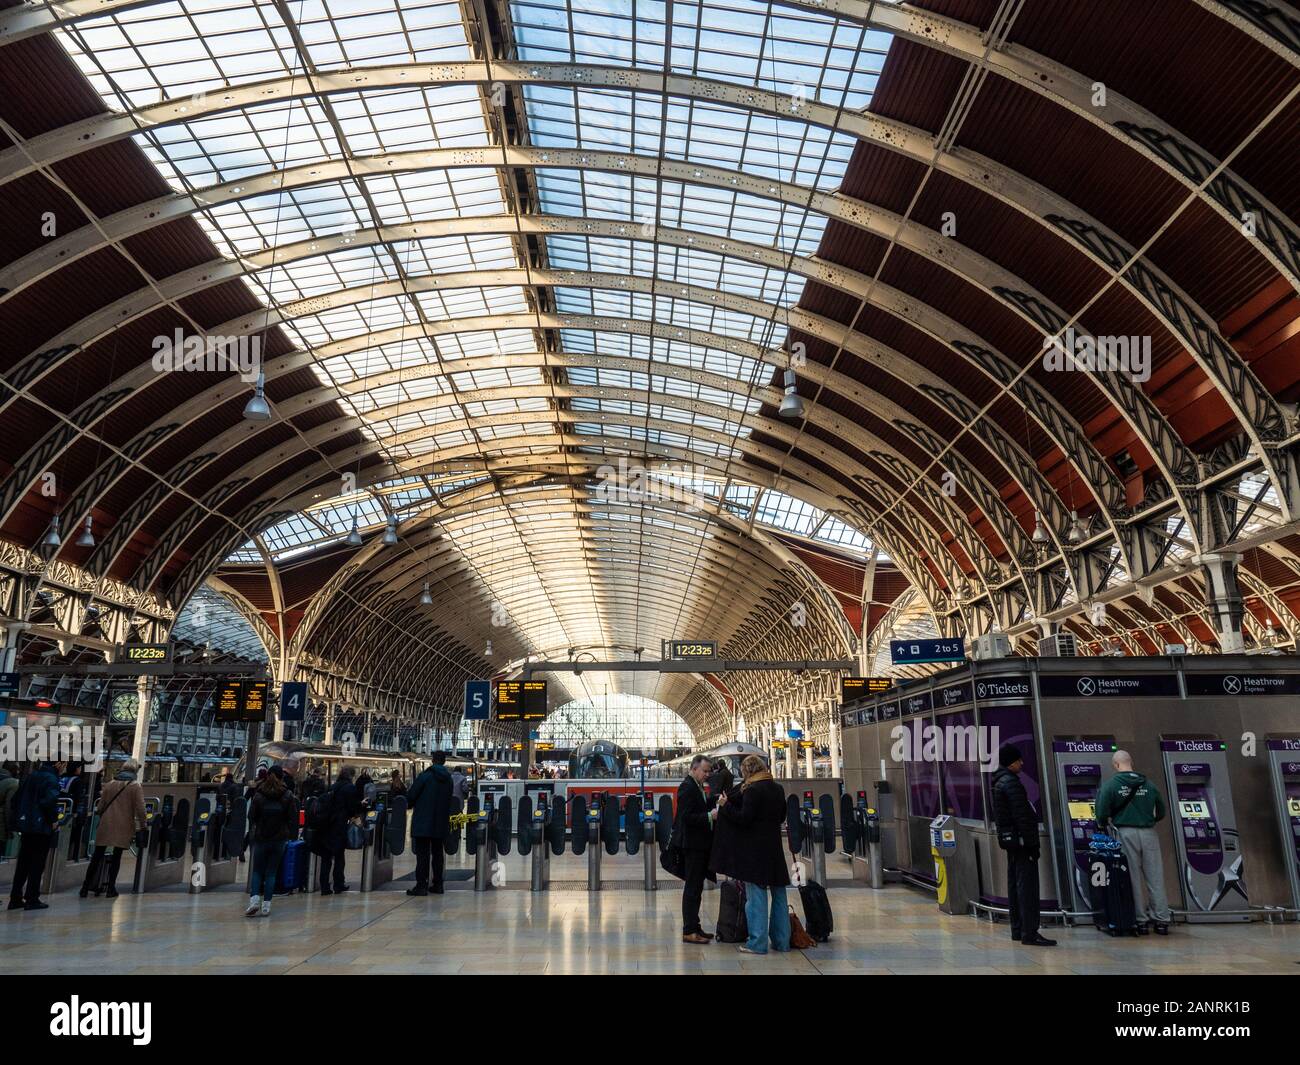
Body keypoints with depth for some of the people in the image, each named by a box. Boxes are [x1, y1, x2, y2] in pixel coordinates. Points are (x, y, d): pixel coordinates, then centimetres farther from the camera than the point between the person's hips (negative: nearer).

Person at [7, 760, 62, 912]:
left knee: (23, 864, 14)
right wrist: (53, 818, -11)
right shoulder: (50, 779, -16)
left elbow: (18, 797, 14)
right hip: (42, 826, -7)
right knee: (37, 865, 2)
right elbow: (50, 801, -27)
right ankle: (32, 899, 5)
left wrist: (22, 814, 18)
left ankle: (15, 898, 18)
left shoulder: (31, 775, 9)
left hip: (26, 825, 7)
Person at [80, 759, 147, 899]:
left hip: (106, 825, 3)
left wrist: (100, 814, 33)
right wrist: (143, 825, 0)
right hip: (123, 827, -3)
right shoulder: (136, 786, -4)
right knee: (117, 856, 5)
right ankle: (111, 889, 7)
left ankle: (86, 887, 14)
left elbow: (100, 807, 13)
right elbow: (140, 809, -9)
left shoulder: (109, 784, 9)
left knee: (97, 856, 11)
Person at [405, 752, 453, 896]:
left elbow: (411, 795, -9)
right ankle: (437, 884, 15)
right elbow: (449, 800, 11)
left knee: (422, 854, -1)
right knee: (437, 853, 12)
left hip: (423, 821, -5)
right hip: (441, 822, 5)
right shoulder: (448, 779, 5)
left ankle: (421, 885, -2)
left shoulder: (425, 776, -12)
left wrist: (410, 806, 12)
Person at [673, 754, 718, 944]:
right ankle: (689, 931, 1)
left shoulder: (696, 786, 13)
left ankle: (693, 927, 23)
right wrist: (709, 816, -25)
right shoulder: (687, 787, -17)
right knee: (693, 887, -5)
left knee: (696, 887, 15)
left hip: (700, 844, 10)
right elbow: (686, 816, -23)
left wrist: (716, 800, 5)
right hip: (693, 844, -10)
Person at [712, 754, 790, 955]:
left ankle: (757, 942, 1)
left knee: (756, 894, -2)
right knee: (778, 893, 12)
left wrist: (726, 805, -6)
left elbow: (743, 818, -17)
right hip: (775, 847, 7)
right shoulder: (778, 789, 8)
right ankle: (781, 940, 18)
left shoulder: (752, 790, -15)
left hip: (755, 848, -7)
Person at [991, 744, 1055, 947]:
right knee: (1027, 886, -7)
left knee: (1015, 885, 14)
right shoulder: (1012, 782, -17)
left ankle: (1018, 930, 20)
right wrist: (1032, 843, -17)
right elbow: (1022, 816, -20)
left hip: (1008, 839, 10)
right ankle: (1029, 933, -7)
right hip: (1020, 840, -10)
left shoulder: (998, 782, 14)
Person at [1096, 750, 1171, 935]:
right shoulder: (1148, 785, 6)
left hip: (1126, 833, -3)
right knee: (1155, 878, 8)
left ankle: (1141, 920, 8)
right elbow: (1161, 813, 15)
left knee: (1133, 878, 5)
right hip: (1148, 833, 3)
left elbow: (1103, 813, -7)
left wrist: (1104, 824, 14)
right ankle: (1162, 920, 11)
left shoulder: (1110, 785, -4)